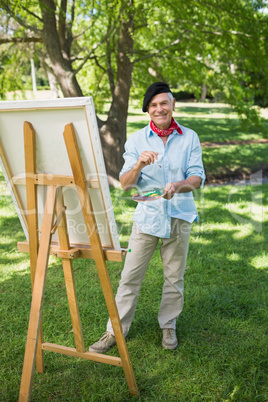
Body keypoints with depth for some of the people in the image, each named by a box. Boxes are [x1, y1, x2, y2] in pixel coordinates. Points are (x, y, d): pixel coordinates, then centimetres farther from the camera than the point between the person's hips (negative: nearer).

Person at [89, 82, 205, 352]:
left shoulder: (189, 138, 1)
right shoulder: (136, 140, 0)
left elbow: (197, 177, -3)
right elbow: (125, 184, -5)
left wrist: (178, 185, -25)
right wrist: (138, 166, -26)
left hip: (179, 216, 1)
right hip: (147, 216, 0)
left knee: (174, 277, 10)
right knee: (130, 276, 2)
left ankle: (168, 326, 31)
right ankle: (115, 330, 17)